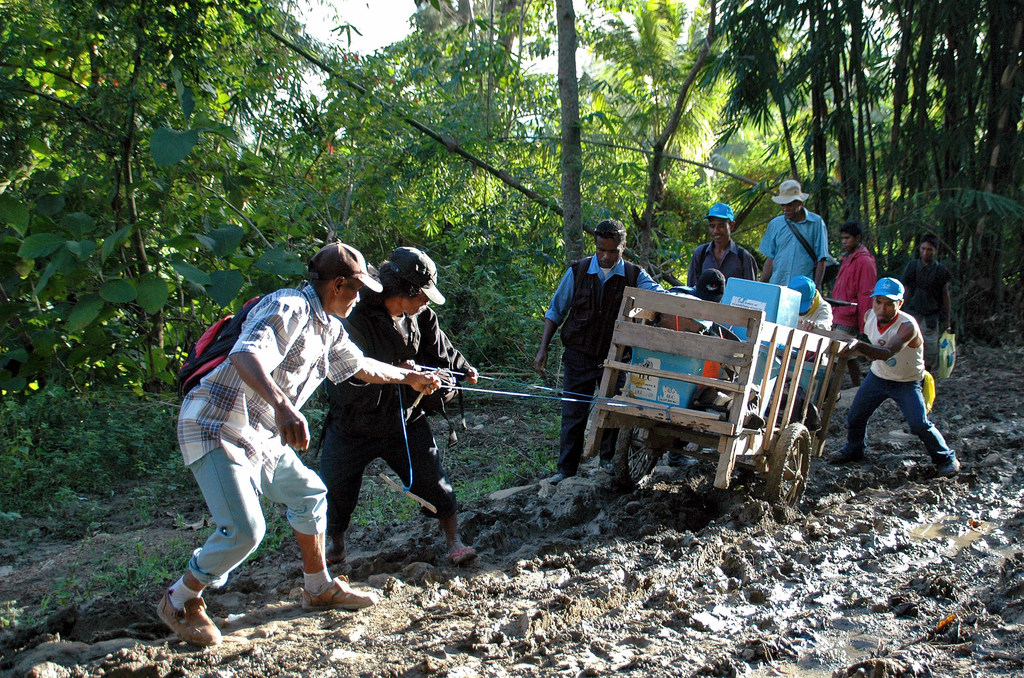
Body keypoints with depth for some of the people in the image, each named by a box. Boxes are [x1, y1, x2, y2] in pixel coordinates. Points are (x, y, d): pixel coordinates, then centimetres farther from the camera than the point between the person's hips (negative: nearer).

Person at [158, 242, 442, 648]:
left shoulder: (327, 328, 12)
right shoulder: (289, 308, -19)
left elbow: (360, 365, 32)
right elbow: (245, 356, -37)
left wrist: (410, 377, 43)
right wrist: (282, 406, -52)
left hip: (260, 435, 10)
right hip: (217, 428, -10)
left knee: (309, 493, 18)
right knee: (244, 529, -16)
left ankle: (318, 587, 34)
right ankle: (180, 603, 5)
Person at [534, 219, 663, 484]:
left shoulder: (634, 275, -4)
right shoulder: (577, 272, -4)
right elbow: (555, 312, 4)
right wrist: (543, 349, -2)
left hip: (615, 357, 0)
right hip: (579, 356, 0)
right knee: (574, 413, 1)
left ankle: (609, 458, 30)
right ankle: (567, 468, 12)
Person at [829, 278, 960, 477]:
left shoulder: (908, 325, -33)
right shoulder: (870, 317, -13)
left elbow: (888, 352, -52)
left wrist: (860, 346, -66)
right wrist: (865, 352, -8)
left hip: (907, 383, -5)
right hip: (877, 376, 5)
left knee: (920, 424, -16)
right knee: (855, 416, 6)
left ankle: (946, 458, 7)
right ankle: (853, 449, 35)